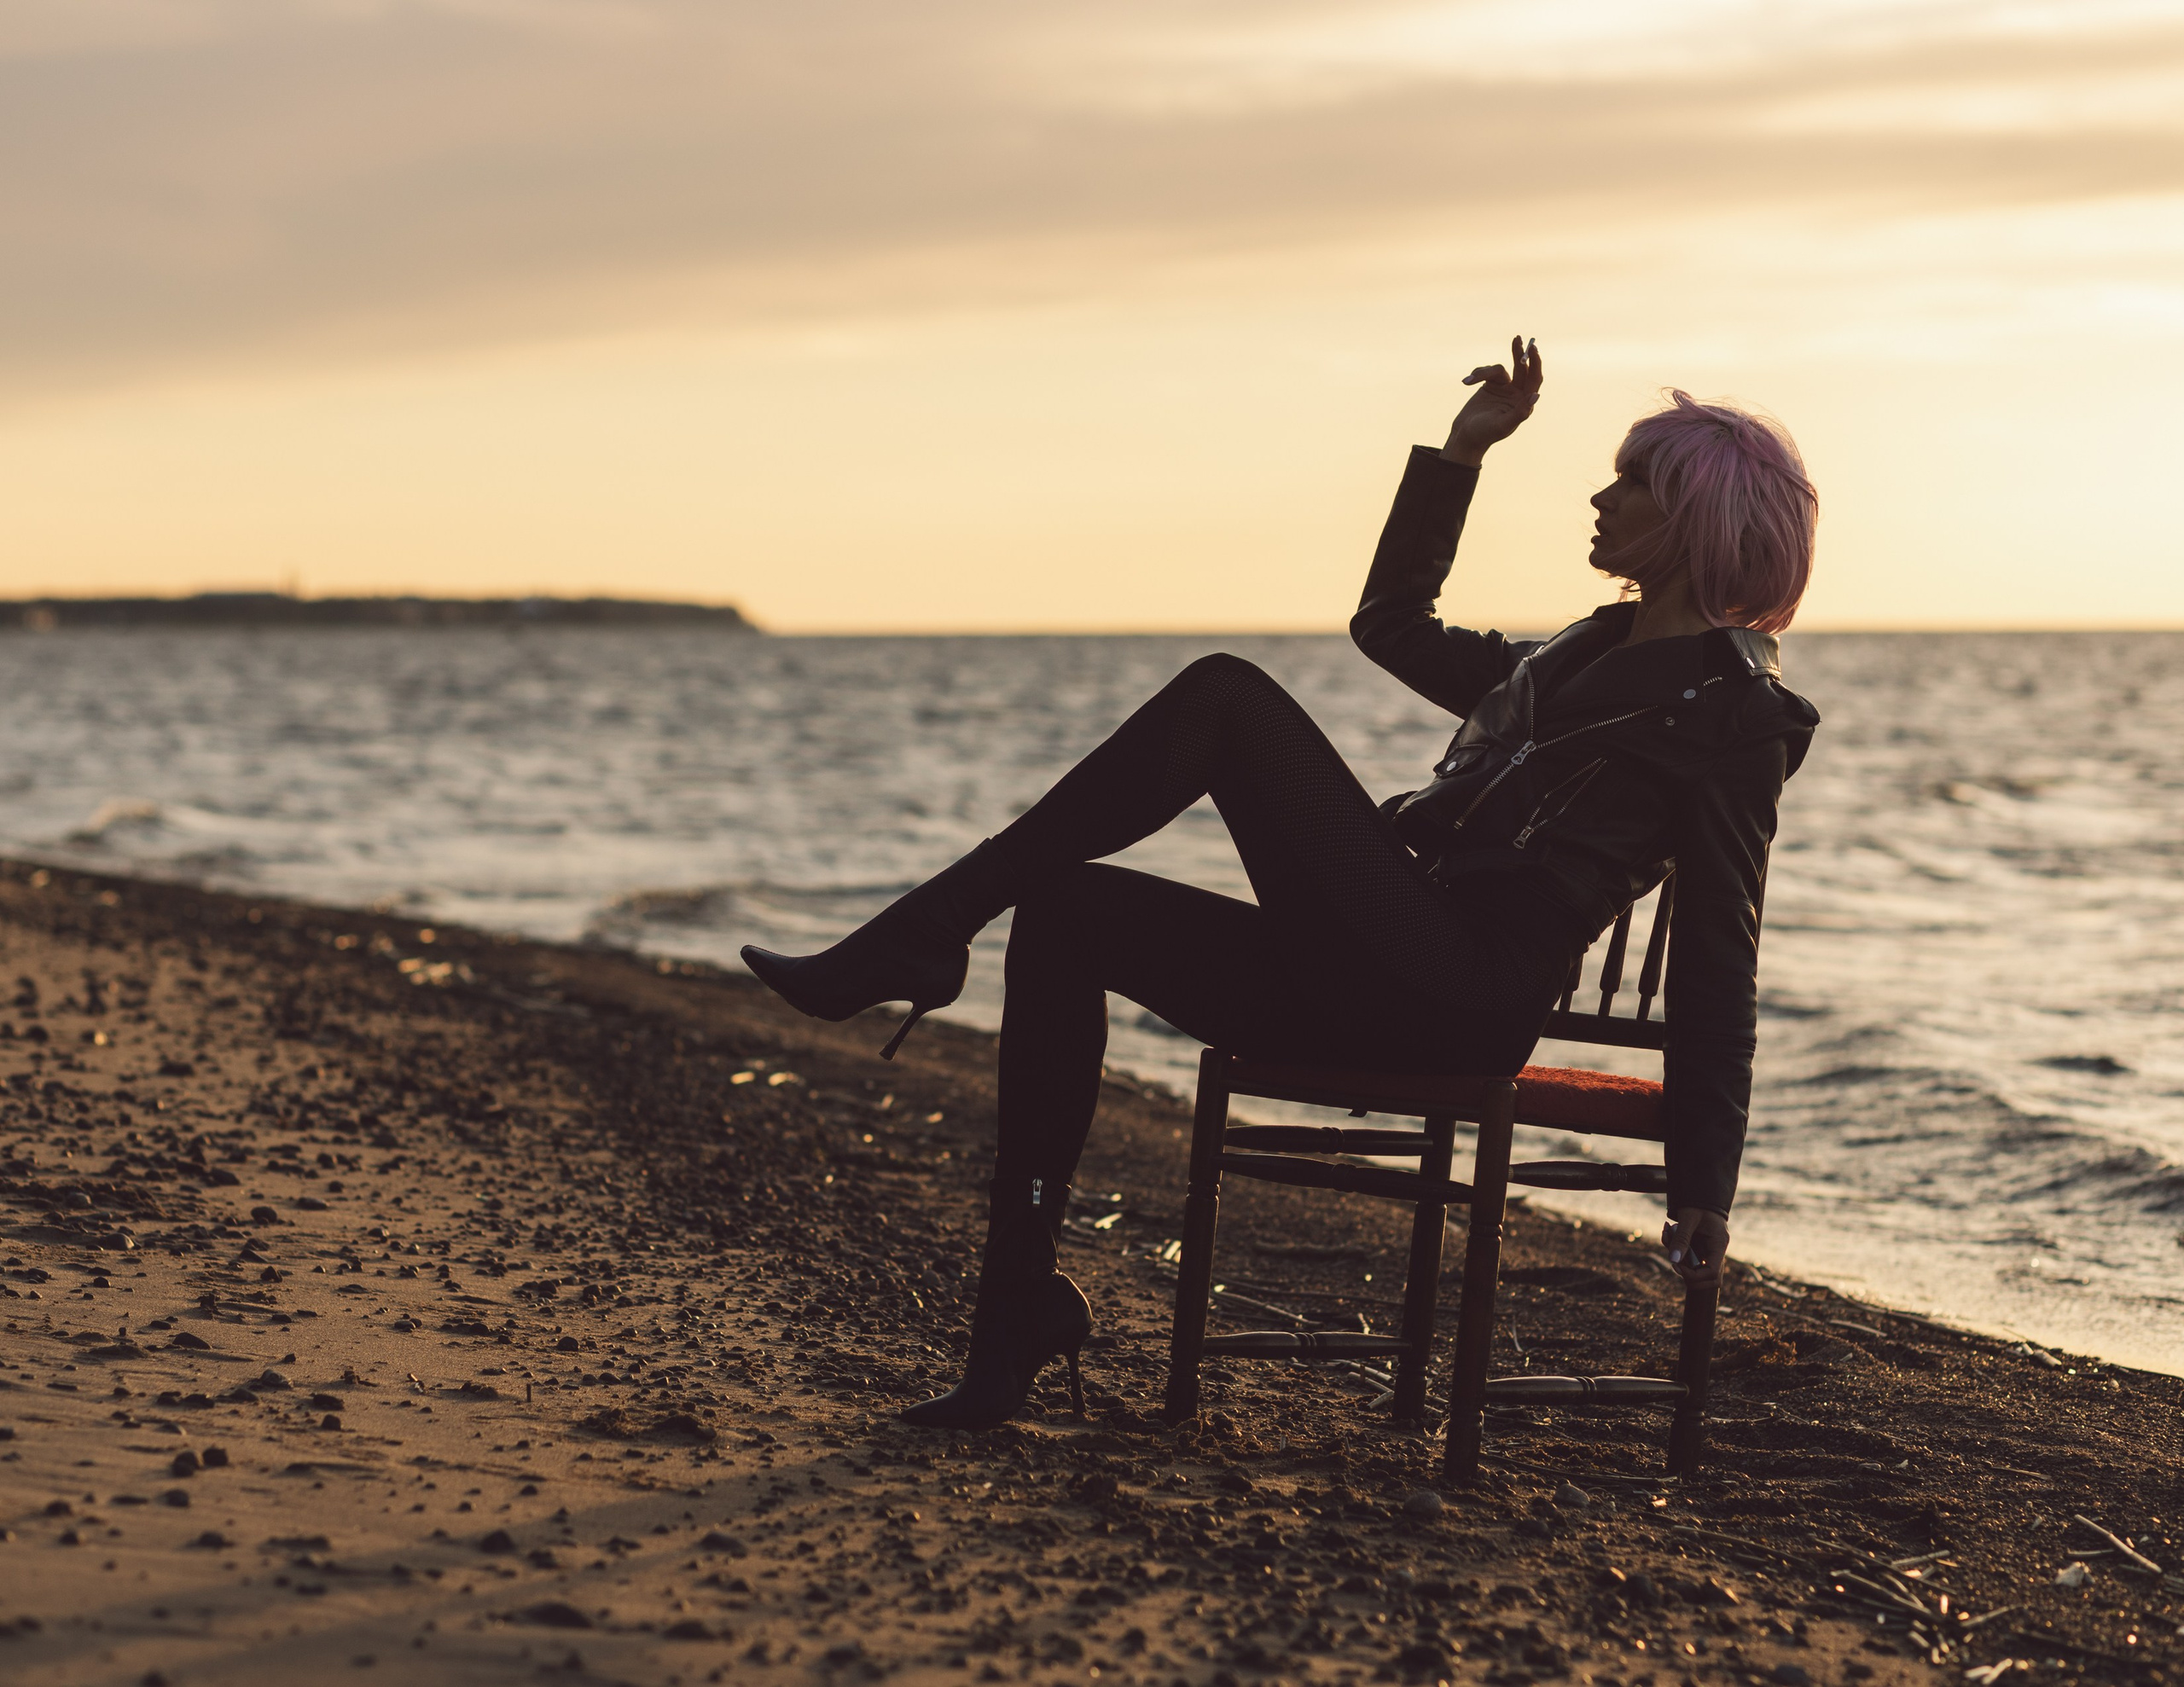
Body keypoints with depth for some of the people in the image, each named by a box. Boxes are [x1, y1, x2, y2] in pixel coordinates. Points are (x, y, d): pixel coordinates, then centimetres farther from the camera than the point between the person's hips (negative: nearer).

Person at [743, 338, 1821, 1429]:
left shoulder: (1729, 705, 1)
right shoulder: (1579, 657, 26)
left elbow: (1717, 962, -5)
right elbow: (1391, 625, 38)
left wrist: (1701, 1192, -10)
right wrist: (1460, 456, 28)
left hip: (1463, 1001, -9)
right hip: (1376, 991, 9)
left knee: (1227, 698, -17)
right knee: (1065, 913, -4)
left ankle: (922, 939, -16)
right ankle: (1020, 1325, -6)